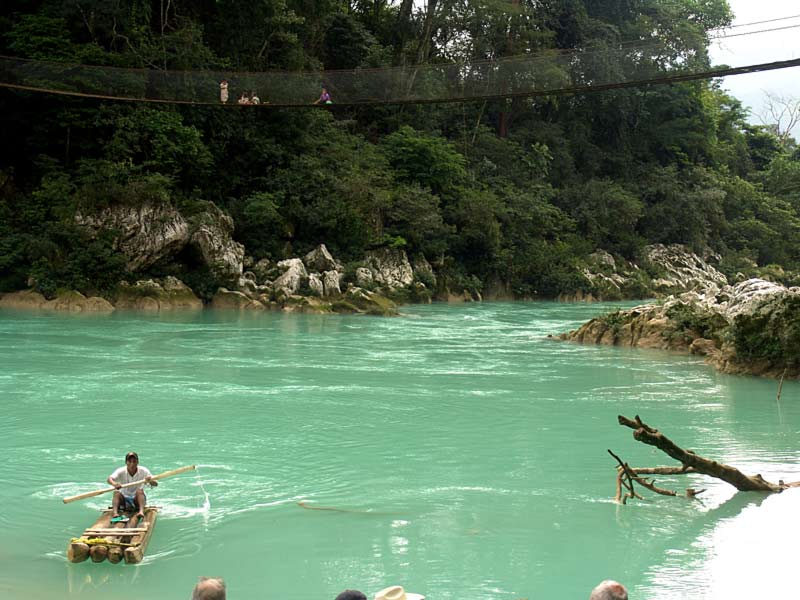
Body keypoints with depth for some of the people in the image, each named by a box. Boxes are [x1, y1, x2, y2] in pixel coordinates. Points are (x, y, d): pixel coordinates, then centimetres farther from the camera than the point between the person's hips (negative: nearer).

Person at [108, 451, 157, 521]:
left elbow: (155, 484, -15)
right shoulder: (121, 471, -7)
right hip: (124, 499, 0)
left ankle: (141, 511, -48)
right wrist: (114, 484, -50)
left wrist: (150, 481, -39)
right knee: (116, 493, -28)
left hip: (137, 499, 0)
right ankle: (114, 512, -49)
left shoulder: (143, 471, -6)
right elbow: (110, 479, -26)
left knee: (139, 491, -29)